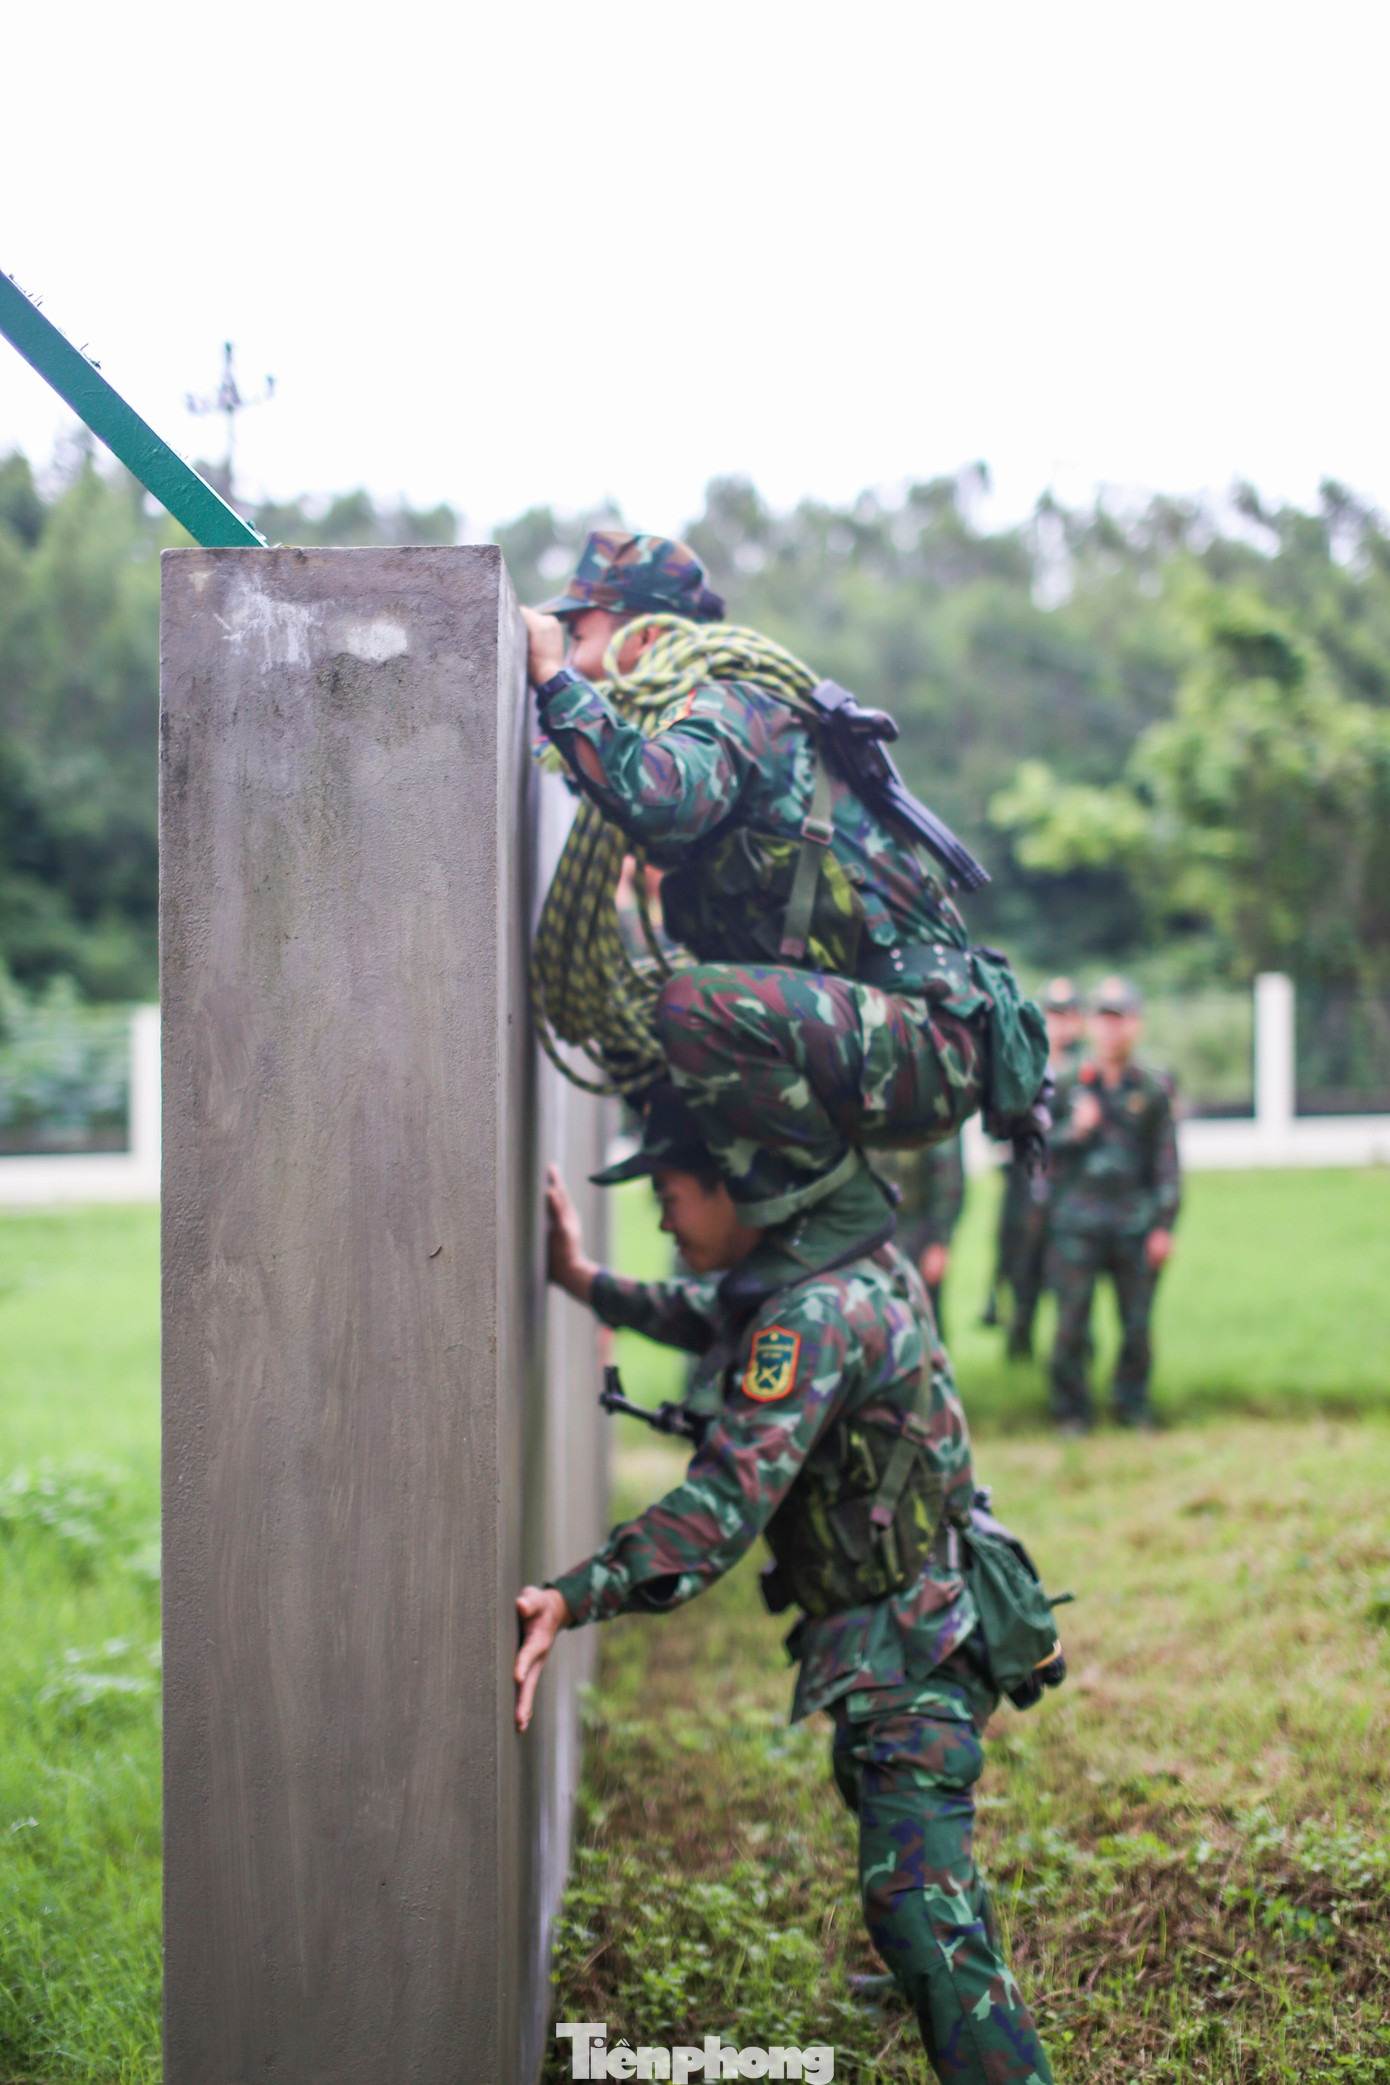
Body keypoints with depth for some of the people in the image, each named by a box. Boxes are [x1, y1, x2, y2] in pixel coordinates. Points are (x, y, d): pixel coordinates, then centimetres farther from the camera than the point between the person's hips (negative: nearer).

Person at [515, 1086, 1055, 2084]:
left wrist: (575, 1598, -44)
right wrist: (587, 1283, 22)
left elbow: (726, 1501, -37)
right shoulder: (845, 1259, 4)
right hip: (914, 1626, 11)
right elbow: (715, 1318, 25)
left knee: (917, 1902, -19)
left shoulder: (816, 1312, -27)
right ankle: (962, 1996, 56)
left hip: (904, 1650, -11)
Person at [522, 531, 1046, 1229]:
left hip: (931, 1047, -10)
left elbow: (657, 801, -33)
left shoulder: (726, 707, -12)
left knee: (697, 1006, -32)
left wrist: (555, 680, -23)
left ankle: (810, 1183, -8)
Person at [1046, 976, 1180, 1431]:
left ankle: (1133, 1403, 18)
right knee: (1071, 1321, -2)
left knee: (1137, 1322, 2)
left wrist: (1164, 1224, 1)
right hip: (1077, 1221, 0)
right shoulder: (1066, 1085, 7)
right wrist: (1075, 1131, -9)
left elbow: (1167, 1163, 7)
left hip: (1135, 1223, 1)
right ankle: (1070, 1409, 10)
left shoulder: (1153, 1089, 7)